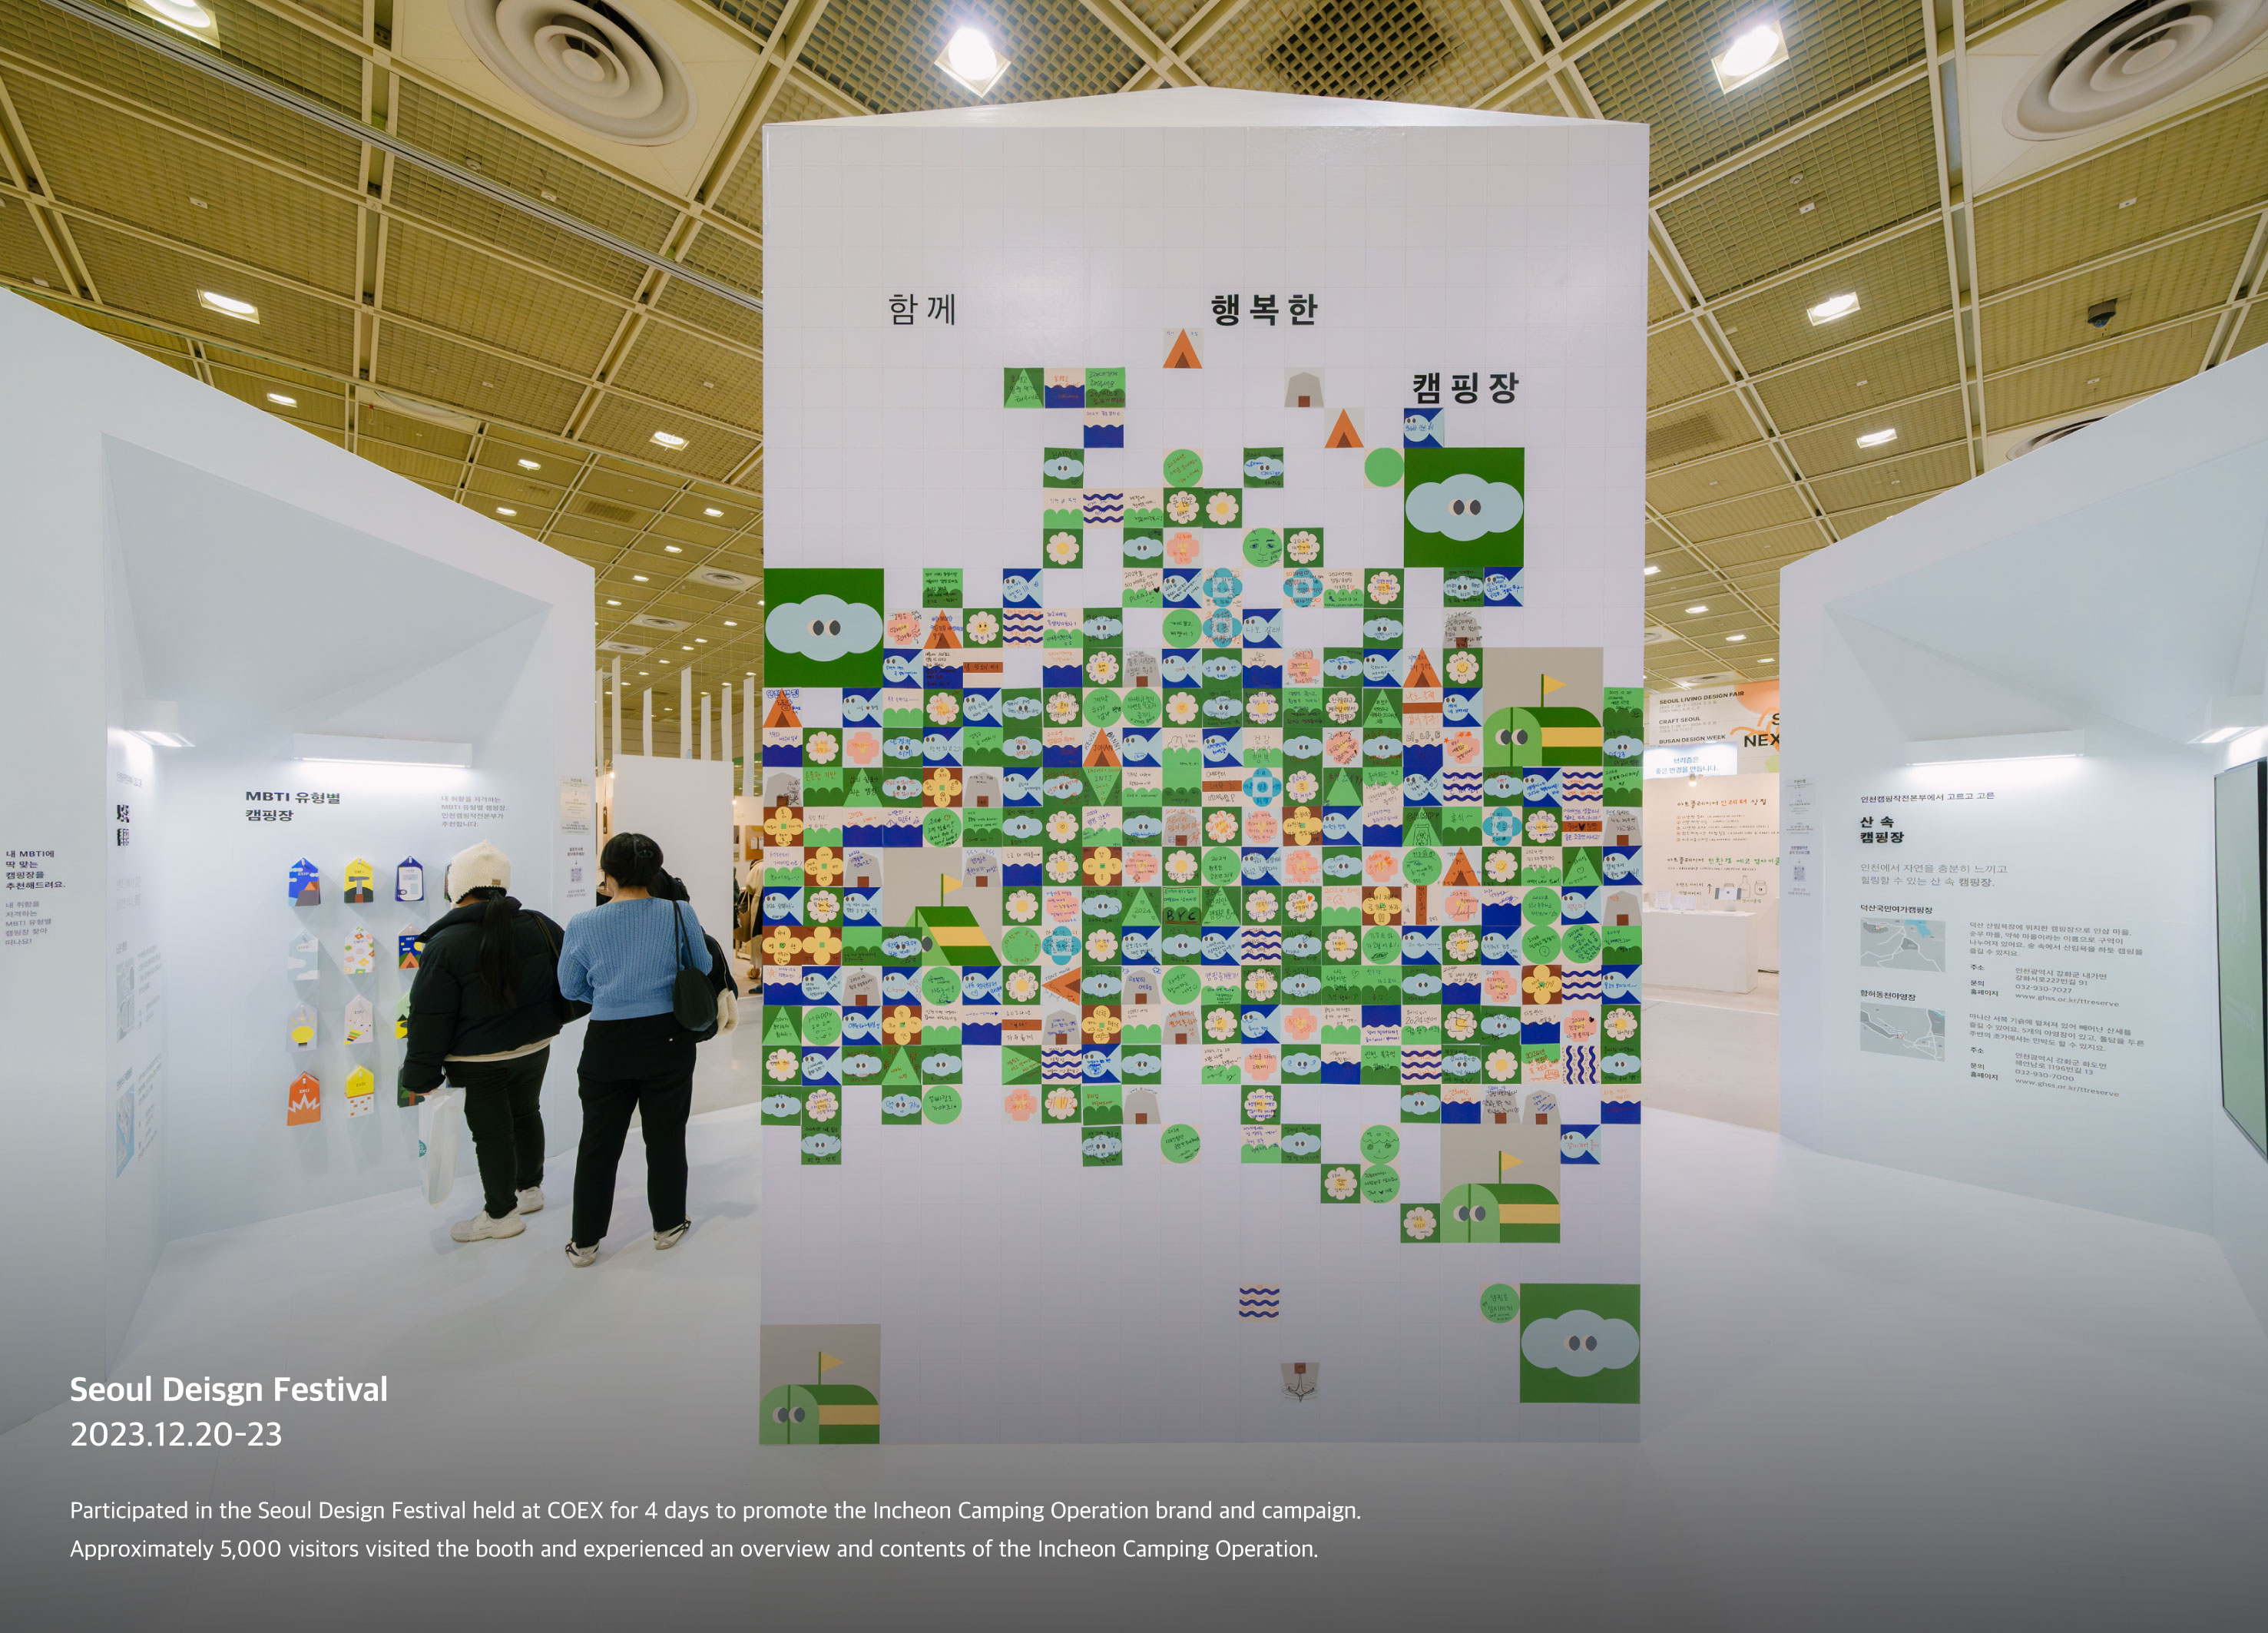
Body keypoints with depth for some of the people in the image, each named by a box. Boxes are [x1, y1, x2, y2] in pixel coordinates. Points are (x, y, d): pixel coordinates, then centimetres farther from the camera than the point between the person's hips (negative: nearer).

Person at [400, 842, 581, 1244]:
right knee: (526, 1114, 22)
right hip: (535, 1049, 5)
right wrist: (549, 1020, 21)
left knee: (491, 1133, 8)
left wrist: (421, 1076, -4)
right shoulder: (538, 926, -5)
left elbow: (429, 1020, -13)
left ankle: (501, 1214, 23)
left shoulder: (445, 944, -18)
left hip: (479, 1063, -5)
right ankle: (530, 1189, 39)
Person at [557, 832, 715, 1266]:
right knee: (666, 1136, 14)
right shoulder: (680, 915, -12)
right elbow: (703, 969, 1)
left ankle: (584, 1241, 28)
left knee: (599, 1141, 15)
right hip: (668, 1040, 0)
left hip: (607, 1043, 1)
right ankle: (669, 1225, 29)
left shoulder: (582, 925, -9)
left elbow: (570, 988, 6)